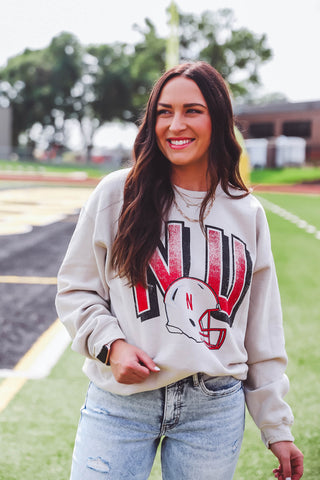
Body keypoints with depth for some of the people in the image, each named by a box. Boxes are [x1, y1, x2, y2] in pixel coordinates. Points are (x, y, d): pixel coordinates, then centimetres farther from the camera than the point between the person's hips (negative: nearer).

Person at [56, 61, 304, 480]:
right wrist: (111, 344, -12)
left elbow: (263, 336, 10)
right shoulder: (116, 194, -1)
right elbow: (75, 290, 5)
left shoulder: (248, 213, 6)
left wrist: (277, 429, 10)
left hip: (216, 410, 2)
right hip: (120, 402, -1)